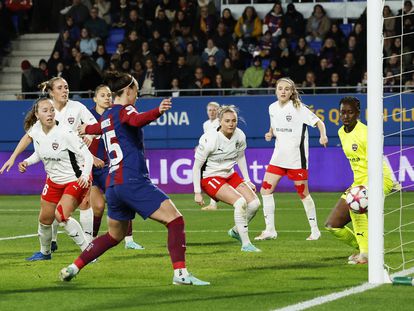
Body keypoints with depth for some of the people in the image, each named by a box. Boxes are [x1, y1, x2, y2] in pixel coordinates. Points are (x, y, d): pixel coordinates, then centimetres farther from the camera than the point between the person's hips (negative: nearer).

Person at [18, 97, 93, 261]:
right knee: (44, 218, 12)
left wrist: (85, 175, -41)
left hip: (76, 179, -7)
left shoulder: (65, 133, -27)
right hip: (54, 180, 7)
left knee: (61, 215, -23)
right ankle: (45, 252, 39)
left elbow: (87, 156, -24)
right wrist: (27, 162, -5)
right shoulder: (35, 130, -7)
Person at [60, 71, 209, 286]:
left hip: (113, 184, 9)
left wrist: (87, 129, 70)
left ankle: (73, 268, 27)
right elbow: (137, 120, -29)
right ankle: (180, 274, -22)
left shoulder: (106, 117, 20)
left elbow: (99, 127, 45)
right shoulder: (124, 111, -4)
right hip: (132, 181, -9)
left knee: (114, 235, 25)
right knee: (175, 220, -12)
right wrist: (158, 112, -49)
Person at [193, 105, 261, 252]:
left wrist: (247, 181, 12)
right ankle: (245, 244, -16)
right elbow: (196, 167, -17)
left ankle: (236, 231, 23)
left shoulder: (240, 136, -7)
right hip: (209, 178, -7)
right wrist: (197, 192, -16)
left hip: (230, 175, 7)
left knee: (254, 203, -5)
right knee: (240, 202, -26)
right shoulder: (210, 139, -25)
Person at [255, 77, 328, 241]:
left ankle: (315, 230, 15)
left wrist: (323, 135, -29)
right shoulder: (273, 108, 7)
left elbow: (318, 122, -11)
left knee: (303, 193, 1)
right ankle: (270, 230, 6)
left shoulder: (298, 108, -10)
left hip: (296, 157, -6)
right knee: (266, 189, -2)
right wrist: (270, 134, 0)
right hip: (278, 156, 6)